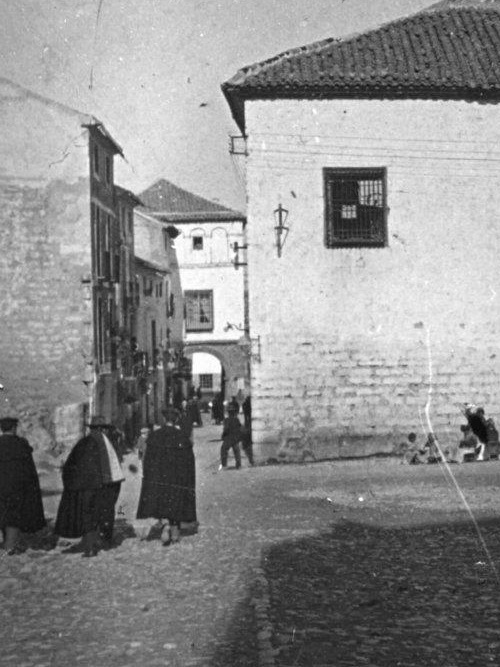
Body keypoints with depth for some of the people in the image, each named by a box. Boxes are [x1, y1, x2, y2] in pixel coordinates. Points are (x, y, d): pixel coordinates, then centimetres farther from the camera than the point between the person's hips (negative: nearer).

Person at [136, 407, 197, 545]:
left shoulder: (155, 436, -3)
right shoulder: (183, 436, -1)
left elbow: (148, 459, -2)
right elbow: (189, 460, 1)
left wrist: (147, 477, 4)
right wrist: (190, 480, 8)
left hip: (159, 475, -1)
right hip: (179, 476, 1)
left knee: (161, 503, 3)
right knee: (176, 503, 13)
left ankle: (165, 523, -24)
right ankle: (175, 532, 15)